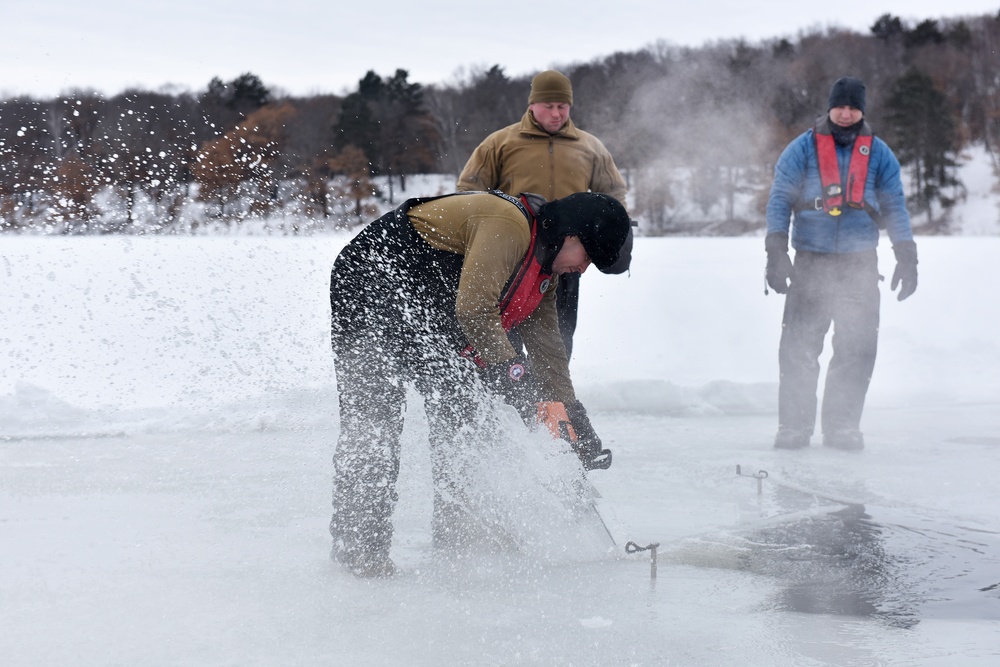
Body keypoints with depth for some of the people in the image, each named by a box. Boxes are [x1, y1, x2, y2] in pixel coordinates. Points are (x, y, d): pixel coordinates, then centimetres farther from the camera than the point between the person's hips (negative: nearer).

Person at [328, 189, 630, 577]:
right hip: (369, 290, -10)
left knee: (461, 407, 5)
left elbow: (547, 349, 12)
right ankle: (357, 545, -12)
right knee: (373, 418, -15)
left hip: (427, 318, 10)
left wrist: (575, 421, 7)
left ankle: (459, 530, 12)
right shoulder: (507, 224, -23)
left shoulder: (545, 274, 8)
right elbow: (475, 311, -29)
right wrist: (514, 377, -27)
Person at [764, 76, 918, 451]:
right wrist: (776, 252, -8)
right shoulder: (803, 148, 3)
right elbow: (780, 199, 2)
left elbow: (895, 206, 13)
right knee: (798, 348, -4)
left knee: (857, 349, -1)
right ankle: (794, 426, 4)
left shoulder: (878, 153, 9)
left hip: (859, 264, 2)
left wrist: (907, 258, 5)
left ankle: (842, 426, 9)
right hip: (810, 262, -1)